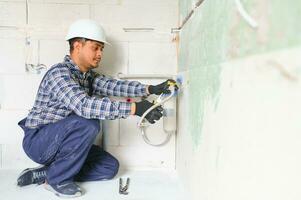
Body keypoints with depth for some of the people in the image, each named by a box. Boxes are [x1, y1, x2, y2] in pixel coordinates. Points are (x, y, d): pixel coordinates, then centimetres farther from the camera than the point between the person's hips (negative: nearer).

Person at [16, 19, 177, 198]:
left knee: (110, 167, 1)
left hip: (62, 141, 8)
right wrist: (135, 108, -43)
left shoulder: (88, 76, 5)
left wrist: (149, 89, -24)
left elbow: (112, 85, -11)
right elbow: (84, 105, -39)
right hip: (39, 140, -8)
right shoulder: (59, 73, -23)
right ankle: (57, 178, -11)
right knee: (88, 124, -33)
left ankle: (43, 174, 6)